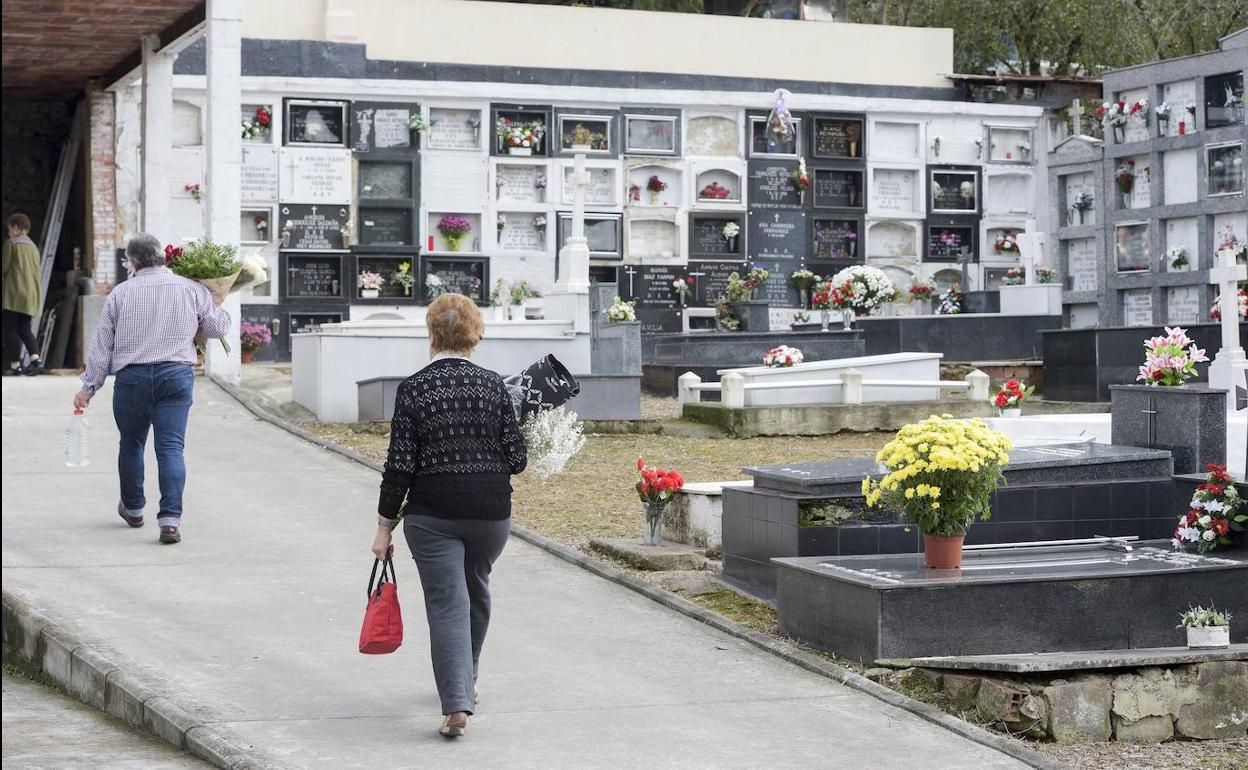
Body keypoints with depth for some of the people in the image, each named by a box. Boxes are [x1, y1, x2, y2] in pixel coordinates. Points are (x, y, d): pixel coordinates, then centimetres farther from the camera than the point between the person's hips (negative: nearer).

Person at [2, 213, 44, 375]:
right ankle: (35, 359, -11)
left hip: (14, 293, -6)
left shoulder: (11, 243, -3)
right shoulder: (33, 247, 18)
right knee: (24, 329, 8)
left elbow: (5, 267, -6)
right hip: (31, 295, 6)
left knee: (11, 329, -2)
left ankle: (14, 365, -7)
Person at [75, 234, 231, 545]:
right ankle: (170, 519, -13)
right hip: (176, 375, 0)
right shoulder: (192, 290, 3)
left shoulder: (121, 293, 2)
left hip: (131, 377, 0)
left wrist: (89, 387, 8)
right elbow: (217, 327, 9)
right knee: (171, 448, -2)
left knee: (131, 444, 18)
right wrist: (220, 312, 33)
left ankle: (133, 508, 34)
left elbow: (101, 344, 3)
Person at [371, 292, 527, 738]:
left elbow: (400, 464, -7)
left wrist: (385, 525, 0)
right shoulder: (493, 386, -1)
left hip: (431, 513, -3)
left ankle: (456, 705, -16)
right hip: (491, 512, 3)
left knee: (446, 603, -2)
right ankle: (466, 682, 40)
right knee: (476, 591, 24)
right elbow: (517, 459, -2)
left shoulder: (414, 389, -7)